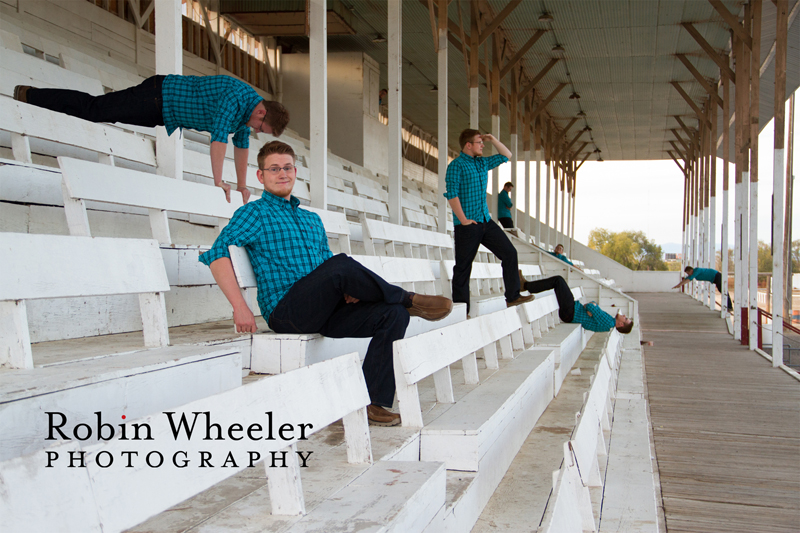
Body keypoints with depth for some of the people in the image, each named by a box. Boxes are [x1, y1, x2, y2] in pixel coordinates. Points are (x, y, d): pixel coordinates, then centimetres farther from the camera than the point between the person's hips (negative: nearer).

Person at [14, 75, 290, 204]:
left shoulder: (249, 103, 3)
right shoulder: (234, 98, -26)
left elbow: (242, 144, 12)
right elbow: (219, 139, -31)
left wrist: (242, 185, 11)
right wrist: (218, 182, -28)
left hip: (163, 106, 8)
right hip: (158, 97, -8)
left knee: (99, 110, 14)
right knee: (92, 110, -4)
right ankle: (29, 95, 6)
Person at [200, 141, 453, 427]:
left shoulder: (312, 220, 26)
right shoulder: (255, 213, 6)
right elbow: (217, 254, -7)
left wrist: (349, 289, 0)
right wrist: (240, 307, -19)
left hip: (324, 312, 7)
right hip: (286, 312, -6)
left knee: (393, 314, -17)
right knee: (342, 263, -31)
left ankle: (370, 402, -19)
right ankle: (408, 300, -11)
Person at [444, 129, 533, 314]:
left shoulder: (482, 163, 14)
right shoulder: (456, 165, -8)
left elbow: (506, 155, 28)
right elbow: (451, 194, -15)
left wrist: (493, 140, 14)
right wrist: (463, 220, -18)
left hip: (486, 222, 7)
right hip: (467, 225, -7)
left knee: (509, 253, 2)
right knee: (463, 267, -1)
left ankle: (512, 297, 10)